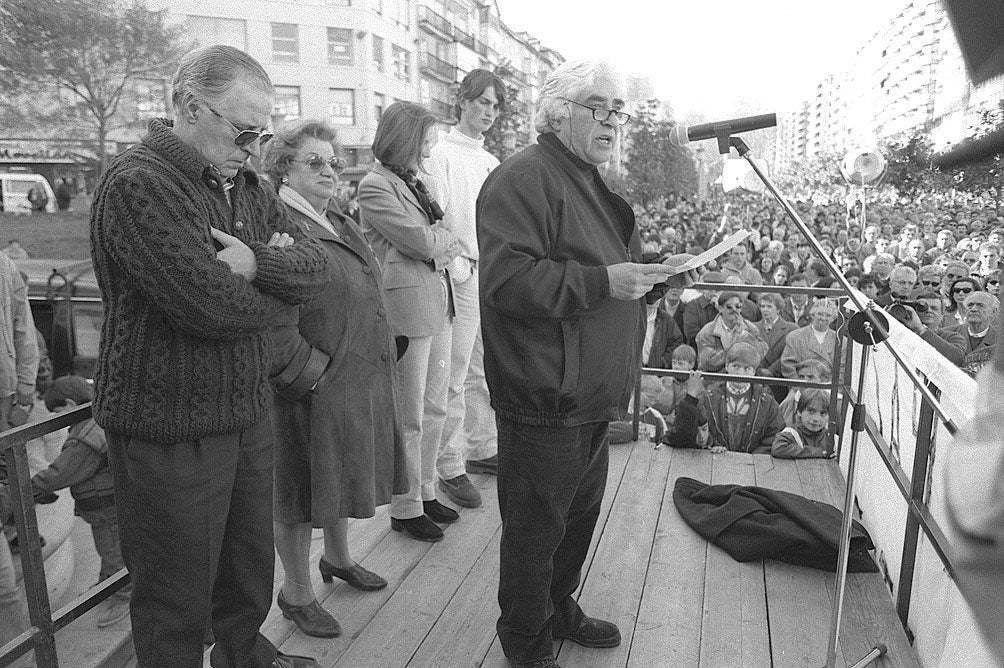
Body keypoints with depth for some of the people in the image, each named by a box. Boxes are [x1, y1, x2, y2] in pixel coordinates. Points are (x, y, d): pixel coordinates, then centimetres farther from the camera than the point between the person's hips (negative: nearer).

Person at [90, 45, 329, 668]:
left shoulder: (247, 185, 9)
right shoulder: (137, 184, -17)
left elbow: (318, 265, 0)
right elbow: (212, 306, -26)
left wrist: (257, 263, -21)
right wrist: (280, 280, -6)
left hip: (250, 412, 8)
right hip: (170, 432, -8)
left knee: (252, 562, 24)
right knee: (178, 603, 10)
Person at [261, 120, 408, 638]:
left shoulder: (341, 223, 14)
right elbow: (273, 324, -24)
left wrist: (384, 360, 15)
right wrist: (312, 375, -19)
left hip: (359, 382, 9)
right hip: (312, 390, -9)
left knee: (340, 474, 24)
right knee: (300, 494, 8)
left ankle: (338, 557, 46)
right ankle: (297, 593, 26)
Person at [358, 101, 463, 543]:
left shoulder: (414, 182, 18)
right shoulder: (375, 186, -9)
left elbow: (445, 246, 16)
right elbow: (420, 241, -14)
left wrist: (436, 242, -4)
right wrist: (445, 238, 3)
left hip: (439, 306, 8)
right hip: (407, 307, -8)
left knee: (435, 409, 14)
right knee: (409, 418, 2)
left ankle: (426, 492, 29)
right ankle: (406, 509, 16)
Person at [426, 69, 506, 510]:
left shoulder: (491, 161, 18)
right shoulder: (441, 154, -5)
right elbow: (433, 221, -12)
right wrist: (458, 268, -16)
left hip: (494, 275, 8)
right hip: (463, 275, -8)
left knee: (485, 371, 14)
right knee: (454, 377, -4)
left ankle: (482, 449, 27)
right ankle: (450, 468, 5)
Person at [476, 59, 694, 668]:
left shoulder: (593, 183, 18)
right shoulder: (524, 179, -15)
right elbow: (506, 280, -25)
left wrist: (649, 278, 11)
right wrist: (601, 280, -26)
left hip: (593, 394, 10)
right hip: (544, 398, -10)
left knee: (580, 514, 22)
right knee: (536, 526, 5)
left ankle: (560, 610, 43)